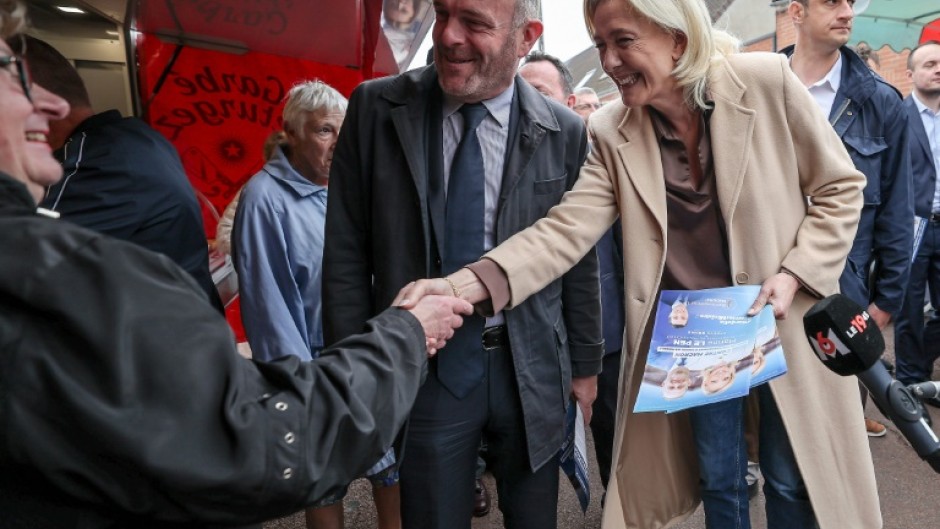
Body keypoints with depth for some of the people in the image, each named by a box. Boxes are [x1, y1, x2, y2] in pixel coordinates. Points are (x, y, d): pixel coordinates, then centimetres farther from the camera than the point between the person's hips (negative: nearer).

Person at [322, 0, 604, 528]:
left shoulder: (565, 131, -4)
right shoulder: (376, 109, -6)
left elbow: (580, 261, 4)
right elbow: (346, 253, -3)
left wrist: (585, 364, 10)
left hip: (533, 370, 1)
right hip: (423, 368, -1)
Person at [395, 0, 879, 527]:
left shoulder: (766, 81, -14)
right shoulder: (613, 132, -9)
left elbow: (840, 188, -4)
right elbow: (565, 229, -17)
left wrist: (792, 274, -16)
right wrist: (466, 284, -32)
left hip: (785, 320, -1)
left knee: (793, 480, 13)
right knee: (718, 482, 16)